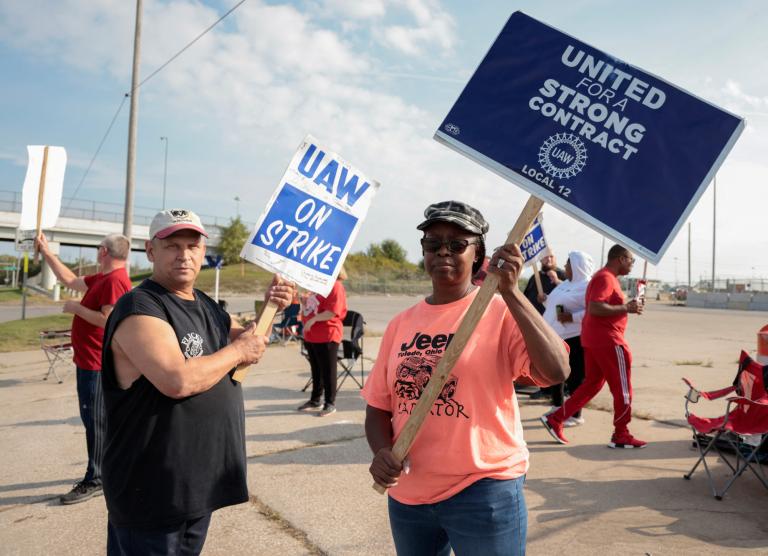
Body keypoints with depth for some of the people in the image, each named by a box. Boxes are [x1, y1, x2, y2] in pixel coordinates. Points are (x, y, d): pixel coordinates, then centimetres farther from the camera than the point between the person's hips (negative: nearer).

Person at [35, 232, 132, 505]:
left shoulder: (115, 281, -19)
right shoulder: (102, 278, 12)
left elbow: (107, 320, -28)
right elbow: (70, 280, 23)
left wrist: (76, 308, -16)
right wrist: (46, 252, 25)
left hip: (96, 364, -10)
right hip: (90, 361, 10)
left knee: (95, 422, -3)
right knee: (97, 421, 18)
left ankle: (94, 480, 6)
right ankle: (104, 470, 29)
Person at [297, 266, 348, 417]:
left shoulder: (335, 286, -15)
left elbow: (333, 312, -24)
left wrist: (313, 319, -25)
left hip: (327, 336, -9)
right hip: (311, 336, 9)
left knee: (328, 370, 1)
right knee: (316, 370, 17)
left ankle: (330, 403, 11)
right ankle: (315, 400, 28)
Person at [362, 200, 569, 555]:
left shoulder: (501, 313, -9)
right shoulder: (402, 324, 4)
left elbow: (556, 371, -23)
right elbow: (378, 405, 7)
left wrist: (510, 292, -28)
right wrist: (381, 452, -11)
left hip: (483, 491, -4)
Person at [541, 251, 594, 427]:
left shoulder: (587, 286, -11)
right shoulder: (564, 284, 17)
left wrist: (572, 318, -26)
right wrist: (545, 300, 9)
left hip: (574, 338, -9)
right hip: (556, 336, 9)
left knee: (574, 376, -2)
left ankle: (576, 415, 9)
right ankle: (558, 407, 31)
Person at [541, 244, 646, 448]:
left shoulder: (605, 277, 18)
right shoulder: (606, 278, -15)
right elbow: (594, 308, -26)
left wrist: (627, 307, 12)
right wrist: (626, 308, -20)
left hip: (594, 339, 10)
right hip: (607, 340, -10)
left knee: (592, 384, 13)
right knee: (622, 389, 1)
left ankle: (555, 419, 10)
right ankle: (621, 436, 12)